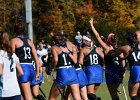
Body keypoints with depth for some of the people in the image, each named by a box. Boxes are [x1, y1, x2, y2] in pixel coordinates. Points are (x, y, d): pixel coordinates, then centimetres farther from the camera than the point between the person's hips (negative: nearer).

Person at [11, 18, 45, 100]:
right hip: (32, 69, 5)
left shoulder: (14, 41, 3)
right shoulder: (29, 41, 17)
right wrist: (37, 73, 16)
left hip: (22, 68, -5)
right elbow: (36, 59, 13)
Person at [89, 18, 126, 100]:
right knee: (114, 92, 21)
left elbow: (97, 36, -6)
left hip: (110, 71, -5)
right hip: (119, 72, 5)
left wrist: (92, 25, -1)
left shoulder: (107, 48, -8)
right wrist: (123, 72, 12)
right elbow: (123, 62, 2)